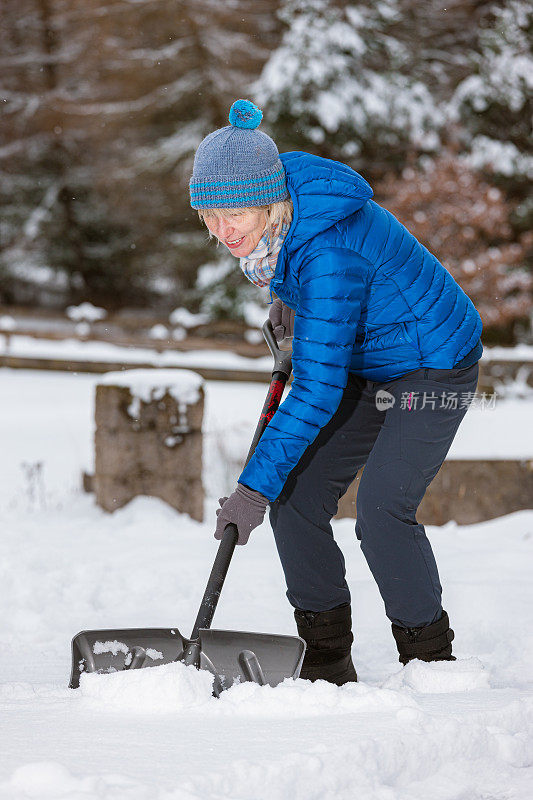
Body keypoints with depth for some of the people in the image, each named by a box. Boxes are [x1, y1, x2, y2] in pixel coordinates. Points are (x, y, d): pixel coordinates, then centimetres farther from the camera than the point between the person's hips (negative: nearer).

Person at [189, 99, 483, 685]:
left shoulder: (330, 253, -37)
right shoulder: (273, 194, -12)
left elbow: (317, 390, -35)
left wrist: (256, 485, -34)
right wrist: (286, 293, 11)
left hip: (432, 367, -9)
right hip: (363, 367, 9)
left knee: (381, 510, -23)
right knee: (295, 498, -2)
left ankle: (431, 664, -6)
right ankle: (327, 665, 7)